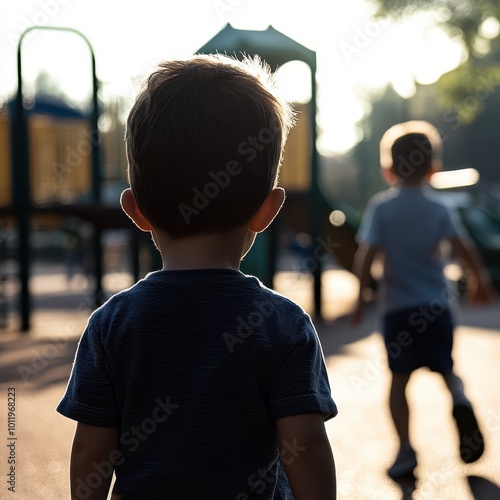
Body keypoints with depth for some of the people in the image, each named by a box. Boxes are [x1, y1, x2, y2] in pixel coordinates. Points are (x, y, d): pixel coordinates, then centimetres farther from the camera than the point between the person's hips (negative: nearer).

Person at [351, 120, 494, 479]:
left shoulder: (381, 207, -3)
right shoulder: (440, 207, 1)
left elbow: (366, 255, -11)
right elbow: (464, 248, -7)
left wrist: (362, 295, -4)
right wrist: (480, 280, 8)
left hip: (398, 305, -1)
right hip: (438, 304, 2)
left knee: (400, 378, 6)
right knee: (445, 367, 18)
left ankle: (406, 449, -1)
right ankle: (460, 400, -14)